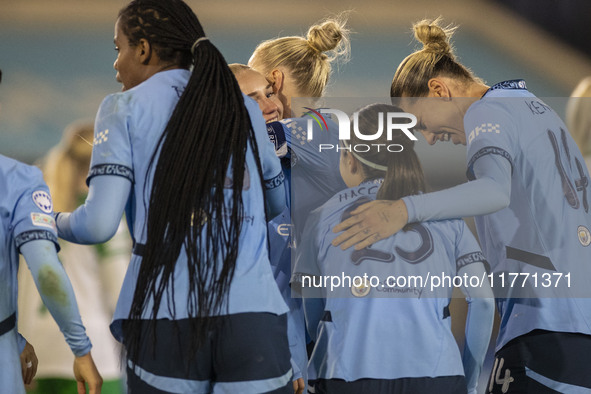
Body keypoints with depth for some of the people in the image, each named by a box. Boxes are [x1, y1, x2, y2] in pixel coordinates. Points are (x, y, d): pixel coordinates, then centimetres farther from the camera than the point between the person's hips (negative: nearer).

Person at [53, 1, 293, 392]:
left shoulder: (126, 108, 5)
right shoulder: (245, 109, 16)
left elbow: (99, 224, -2)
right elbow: (278, 202, 28)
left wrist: (54, 222, 18)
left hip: (167, 315, -2)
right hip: (255, 316, 2)